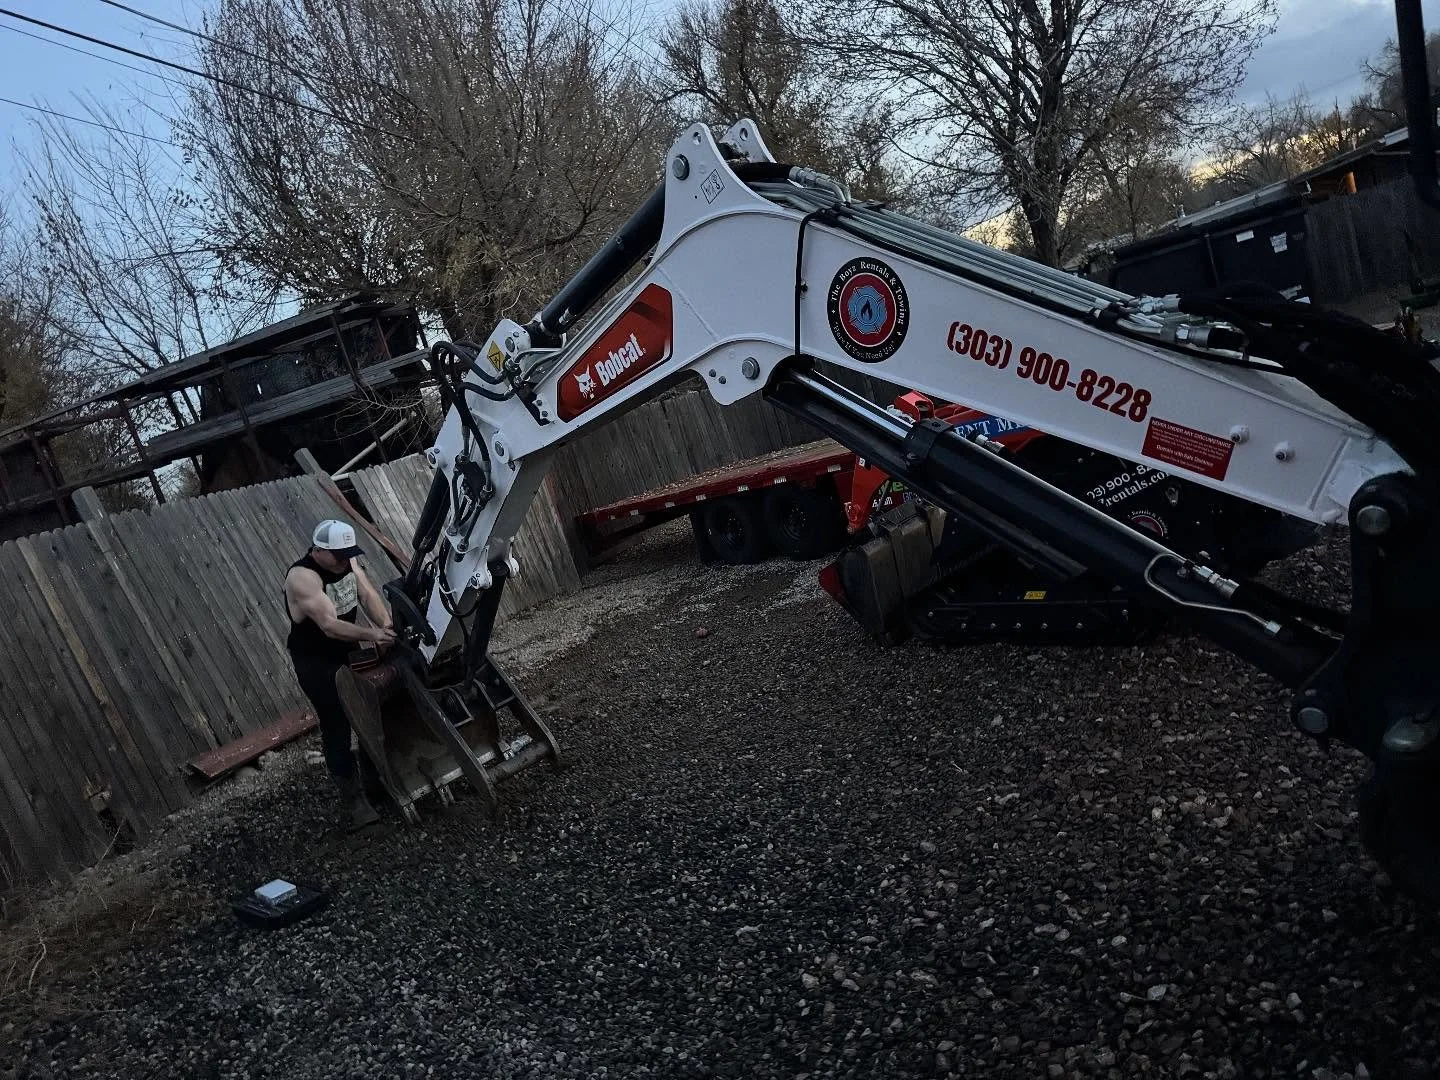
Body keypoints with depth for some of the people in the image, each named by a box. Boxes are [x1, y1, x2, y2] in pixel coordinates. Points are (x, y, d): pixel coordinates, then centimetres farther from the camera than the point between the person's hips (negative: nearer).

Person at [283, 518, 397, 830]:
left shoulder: (345, 560, -6)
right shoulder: (302, 577, -30)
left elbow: (368, 594, -12)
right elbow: (330, 625, -37)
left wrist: (387, 624, -30)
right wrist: (373, 634, -50)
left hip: (347, 650, 8)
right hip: (316, 662, -8)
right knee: (337, 727, -6)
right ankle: (353, 799, 1)